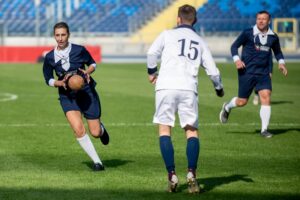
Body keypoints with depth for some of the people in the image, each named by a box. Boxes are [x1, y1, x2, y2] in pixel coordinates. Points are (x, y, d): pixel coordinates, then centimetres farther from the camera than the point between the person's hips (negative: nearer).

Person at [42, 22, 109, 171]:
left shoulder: (79, 50, -9)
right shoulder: (50, 57, -4)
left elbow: (92, 64, 8)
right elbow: (48, 80, 7)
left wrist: (87, 72, -14)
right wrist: (60, 83, -14)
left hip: (87, 93, -1)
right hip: (67, 96, 1)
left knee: (95, 133, 0)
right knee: (78, 130, -20)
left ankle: (101, 128, 41)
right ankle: (97, 161, -5)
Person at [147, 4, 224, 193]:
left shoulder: (168, 34, 11)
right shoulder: (200, 41, 19)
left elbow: (152, 53, -3)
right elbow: (212, 70, 15)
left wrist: (152, 72, 16)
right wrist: (219, 88, 33)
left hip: (166, 87, -2)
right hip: (189, 89, 2)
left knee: (164, 130, 7)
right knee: (192, 131, 10)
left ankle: (172, 175, -4)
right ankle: (191, 173, -9)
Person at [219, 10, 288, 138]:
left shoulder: (273, 37, 6)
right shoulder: (248, 33, -6)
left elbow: (277, 51, 24)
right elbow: (234, 46, 1)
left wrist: (281, 62, 7)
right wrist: (236, 59, -14)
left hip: (263, 73, 3)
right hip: (247, 71, -3)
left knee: (266, 98, -12)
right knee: (242, 101, 1)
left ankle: (264, 130, -5)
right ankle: (227, 107, 36)